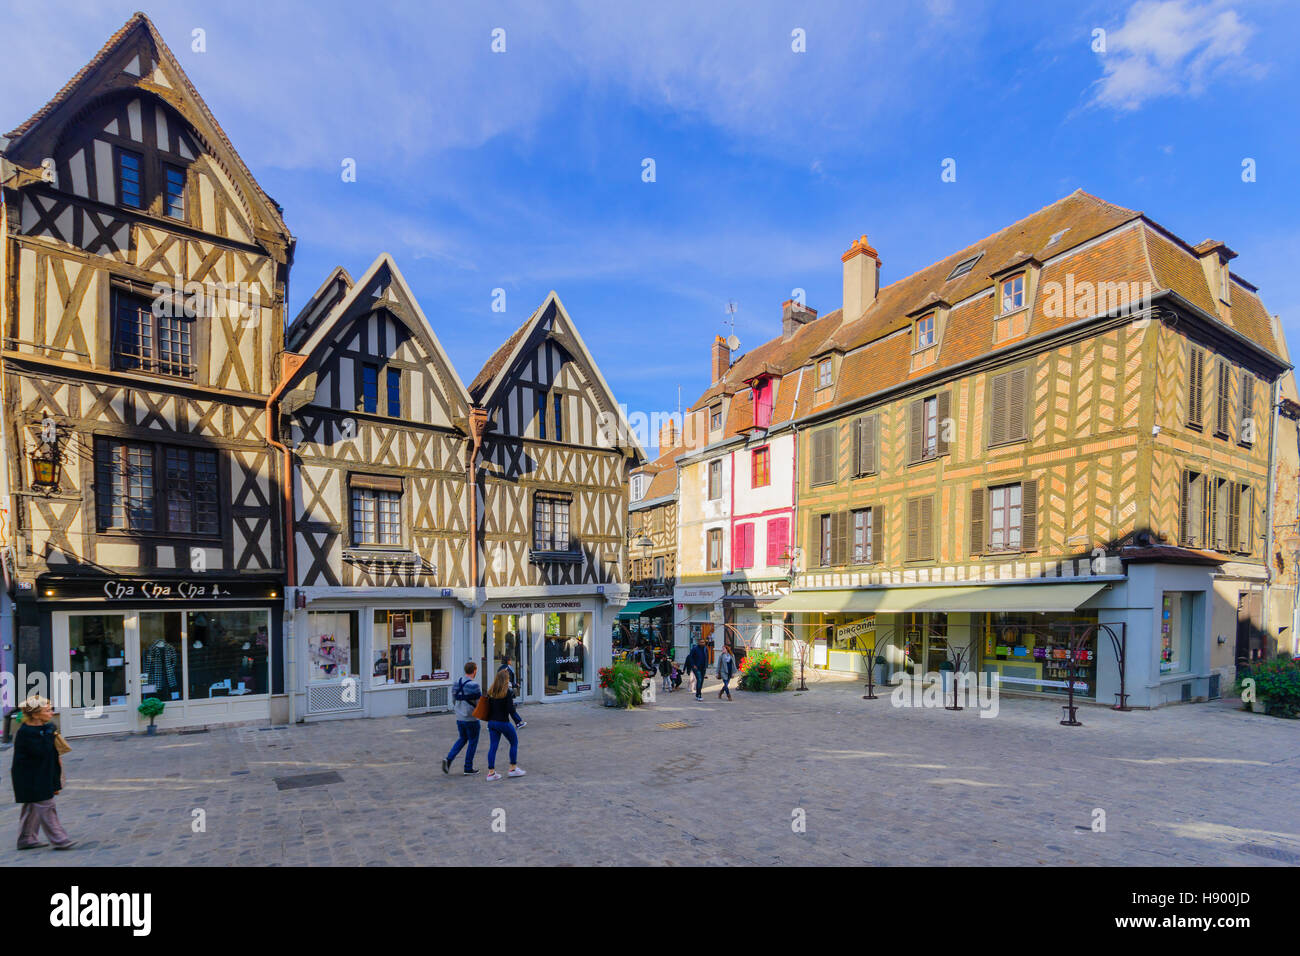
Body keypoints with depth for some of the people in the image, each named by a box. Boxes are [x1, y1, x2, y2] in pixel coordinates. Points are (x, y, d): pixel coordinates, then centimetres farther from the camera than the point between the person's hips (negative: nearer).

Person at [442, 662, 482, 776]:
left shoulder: (456, 684, 1)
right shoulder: (474, 685, -20)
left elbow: (454, 701, 10)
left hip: (459, 718, 6)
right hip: (471, 719, -6)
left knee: (462, 739, 24)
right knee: (472, 742, 10)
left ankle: (449, 759, 8)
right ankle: (468, 769, 16)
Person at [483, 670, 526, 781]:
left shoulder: (491, 692, 4)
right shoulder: (507, 692, -14)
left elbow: (488, 708, 9)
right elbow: (511, 710, -17)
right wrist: (513, 703, 0)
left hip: (491, 722, 5)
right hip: (503, 722, -5)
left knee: (493, 746, 10)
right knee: (514, 742, 13)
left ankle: (491, 772, 10)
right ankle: (513, 768, 17)